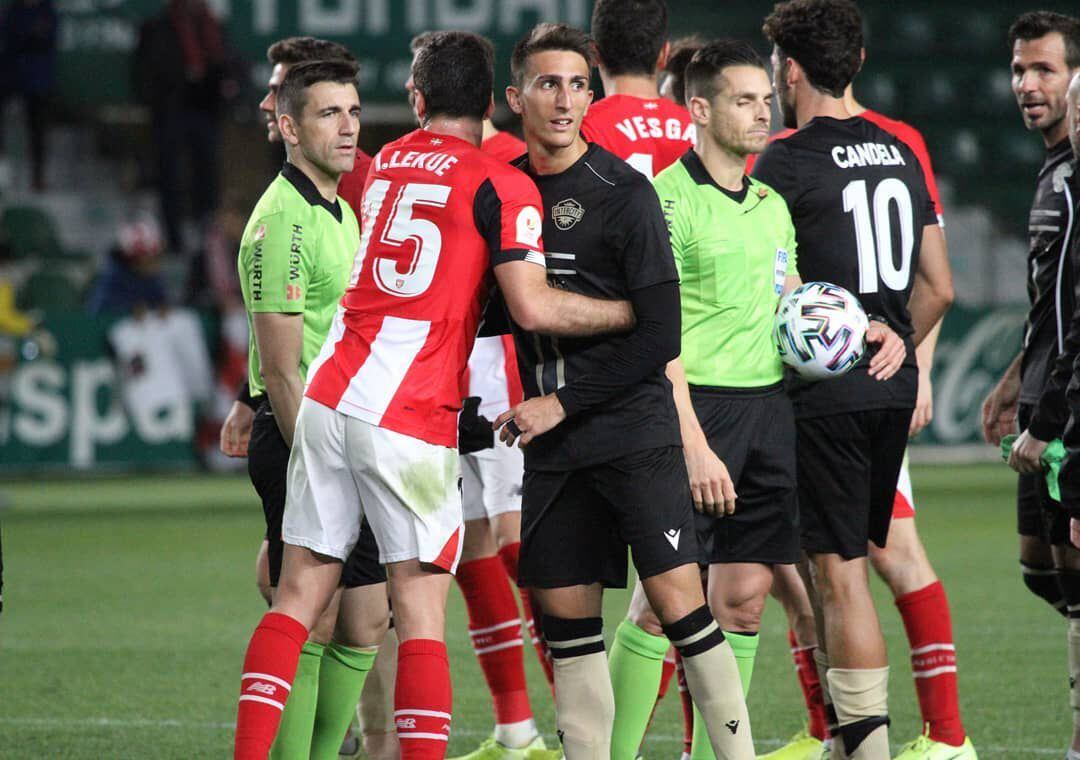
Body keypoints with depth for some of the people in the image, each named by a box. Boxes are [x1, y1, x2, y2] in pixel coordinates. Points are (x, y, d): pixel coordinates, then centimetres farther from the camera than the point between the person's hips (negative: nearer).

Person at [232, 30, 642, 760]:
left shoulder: (385, 165, 16)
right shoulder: (500, 185, -3)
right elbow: (534, 308, -10)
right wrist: (632, 312, 0)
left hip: (327, 398, 5)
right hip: (409, 423, -5)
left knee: (300, 596, 9)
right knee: (422, 614, -2)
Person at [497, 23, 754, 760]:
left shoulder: (623, 192, -8)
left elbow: (660, 337, -11)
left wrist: (563, 403, -11)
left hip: (635, 430, -5)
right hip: (552, 443, 5)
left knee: (679, 600, -11)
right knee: (566, 612, 5)